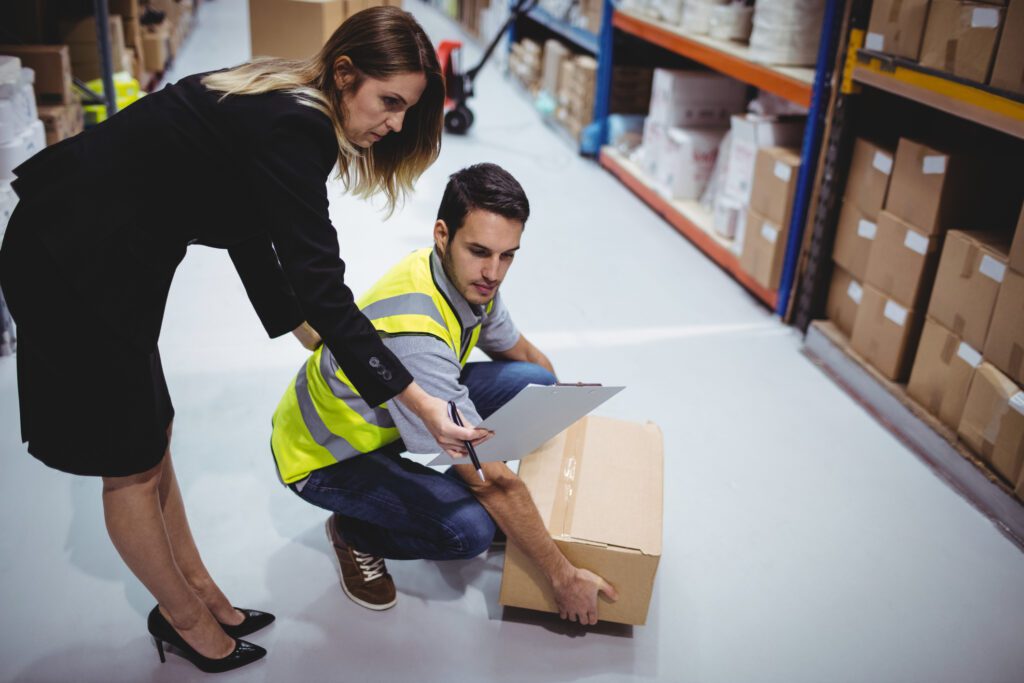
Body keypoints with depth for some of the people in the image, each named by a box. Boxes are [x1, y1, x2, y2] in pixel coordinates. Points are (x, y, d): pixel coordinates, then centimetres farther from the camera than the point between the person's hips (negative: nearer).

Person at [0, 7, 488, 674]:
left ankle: (200, 594, 33)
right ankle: (185, 618, 27)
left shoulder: (280, 102, 5)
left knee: (152, 440, 17)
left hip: (111, 260, 9)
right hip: (73, 267, -9)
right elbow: (320, 286, -27)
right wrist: (419, 403, -24)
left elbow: (249, 232, 14)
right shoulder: (291, 129, -24)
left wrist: (305, 328, 19)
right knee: (132, 463, 7)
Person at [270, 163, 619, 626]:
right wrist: (564, 579, -25)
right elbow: (491, 480, -33)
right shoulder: (413, 336, -38)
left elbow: (523, 353, 11)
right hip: (323, 456, -8)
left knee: (534, 384, -8)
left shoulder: (470, 280, -12)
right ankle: (355, 535, 1)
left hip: (388, 410, 8)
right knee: (469, 529, -30)